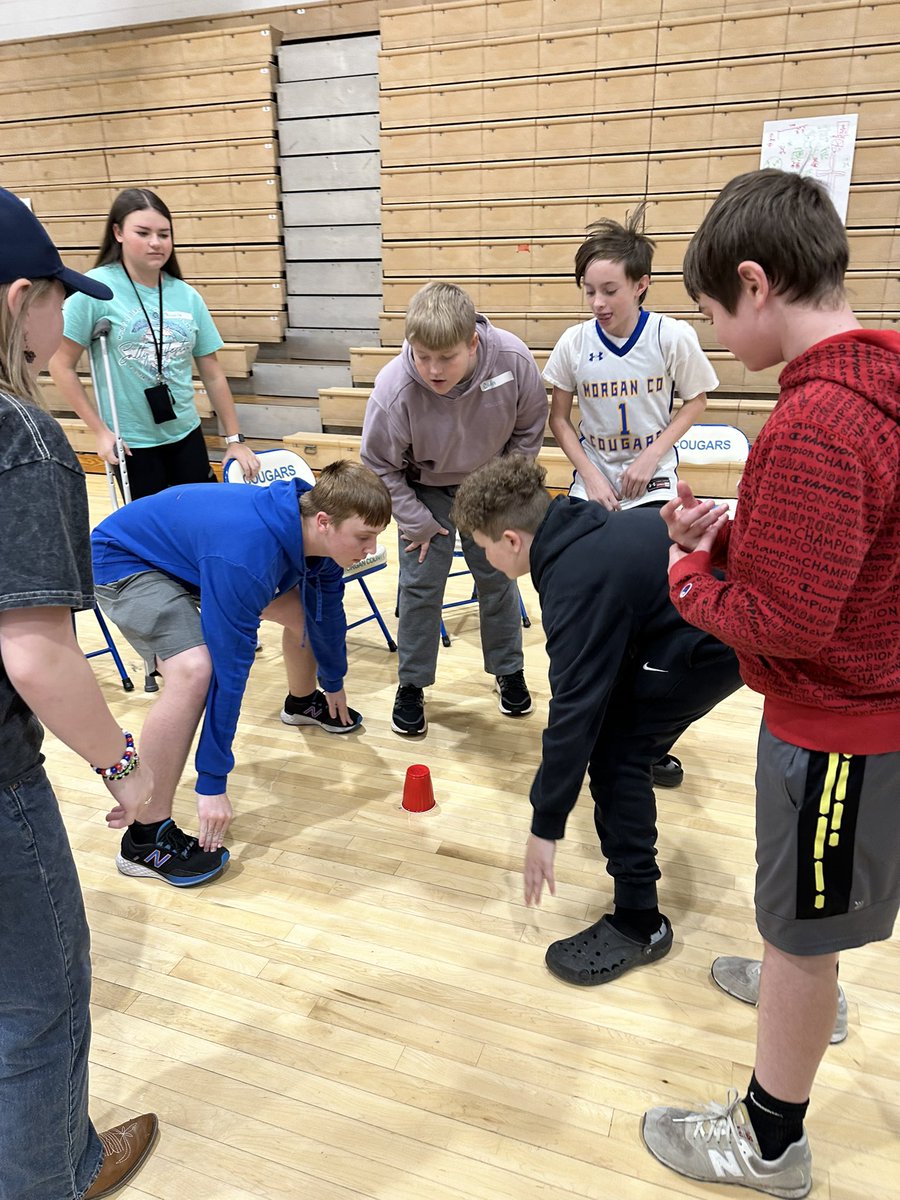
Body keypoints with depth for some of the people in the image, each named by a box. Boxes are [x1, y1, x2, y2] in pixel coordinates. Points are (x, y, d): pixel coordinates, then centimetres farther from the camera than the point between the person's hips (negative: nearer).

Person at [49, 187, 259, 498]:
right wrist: (100, 431, -9)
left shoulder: (187, 296, 0)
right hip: (131, 443, -4)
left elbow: (212, 374, 5)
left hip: (186, 434, 4)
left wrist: (234, 440, 6)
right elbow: (61, 365, -7)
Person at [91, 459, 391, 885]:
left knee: (305, 610, 9)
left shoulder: (315, 531, -16)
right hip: (126, 561, -8)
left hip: (194, 546, 8)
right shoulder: (246, 557, -41)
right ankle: (145, 839, -18)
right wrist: (212, 784, -28)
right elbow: (228, 669, -36)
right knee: (195, 669, -32)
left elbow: (326, 609, 3)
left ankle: (303, 702, 42)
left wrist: (334, 683, 19)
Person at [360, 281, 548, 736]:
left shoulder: (513, 359, -29)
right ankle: (411, 685, 18)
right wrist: (417, 523, -12)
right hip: (425, 491, -2)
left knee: (498, 576, 10)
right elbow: (380, 465, -16)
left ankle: (508, 670, 31)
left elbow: (529, 430, -8)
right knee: (420, 584, -1)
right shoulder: (393, 388, -34)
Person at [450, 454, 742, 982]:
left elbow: (574, 707, -24)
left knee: (615, 751, -8)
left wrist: (545, 828, -16)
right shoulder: (588, 527, 3)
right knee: (610, 698, 23)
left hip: (716, 642, -10)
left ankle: (639, 923, 1)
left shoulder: (580, 580, -25)